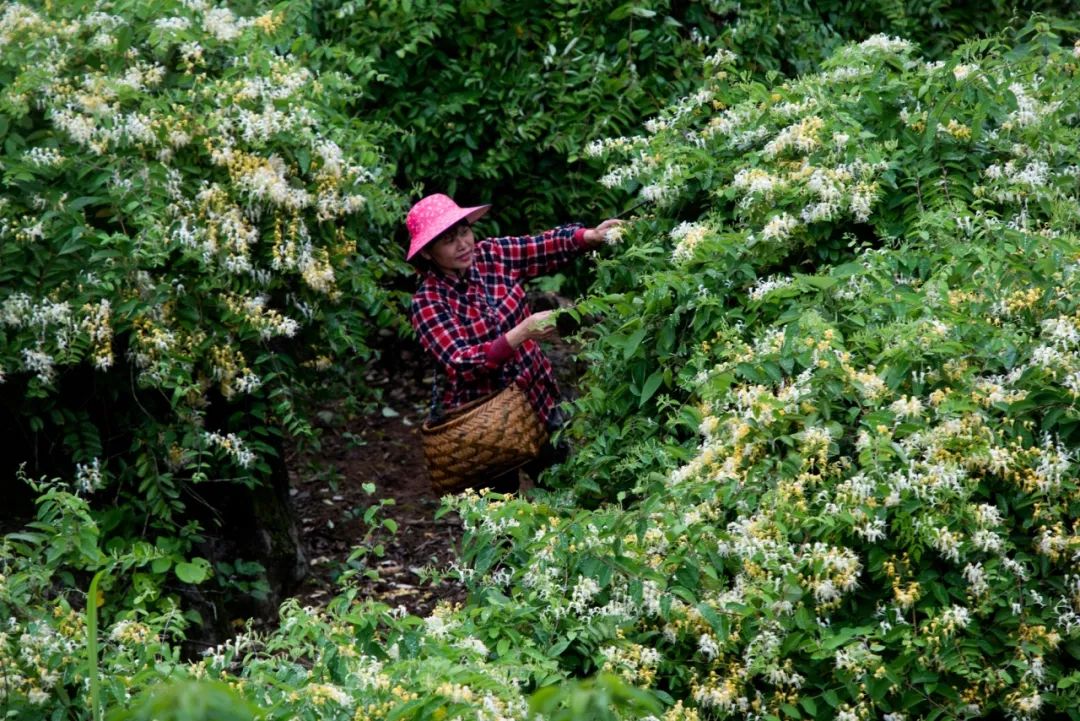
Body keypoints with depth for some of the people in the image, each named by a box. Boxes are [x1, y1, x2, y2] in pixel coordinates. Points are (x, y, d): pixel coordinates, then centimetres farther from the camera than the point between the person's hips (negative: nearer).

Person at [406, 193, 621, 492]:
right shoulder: (428, 302, -21)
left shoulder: (492, 254, -7)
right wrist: (523, 332, -39)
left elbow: (551, 245, -8)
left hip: (538, 399, 5)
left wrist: (592, 235, -29)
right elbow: (461, 365, -30)